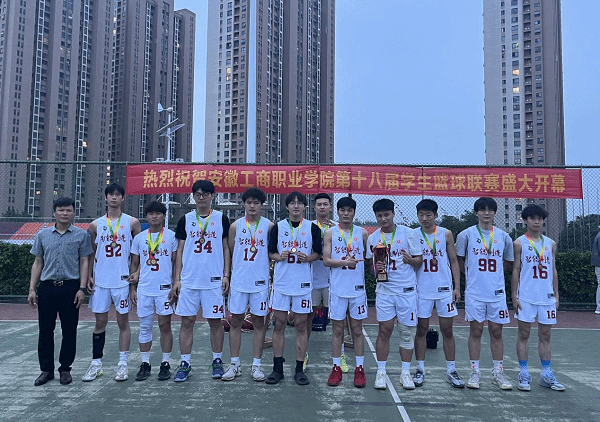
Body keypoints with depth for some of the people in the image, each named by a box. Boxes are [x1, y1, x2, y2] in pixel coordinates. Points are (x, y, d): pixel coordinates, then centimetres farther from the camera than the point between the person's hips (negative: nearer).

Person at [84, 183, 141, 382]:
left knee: (123, 321, 5)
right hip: (100, 281, 2)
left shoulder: (132, 222, 1)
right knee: (100, 322, 8)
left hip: (123, 280, -2)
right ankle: (96, 363, 18)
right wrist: (88, 276, 2)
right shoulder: (96, 224, 7)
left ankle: (122, 363, 12)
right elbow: (91, 253, 12)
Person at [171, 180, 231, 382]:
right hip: (189, 280, 1)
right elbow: (180, 250, 8)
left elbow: (226, 249, 7)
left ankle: (217, 360, 21)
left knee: (215, 321, 6)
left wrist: (226, 275, -1)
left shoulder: (222, 219, 4)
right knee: (187, 321, 4)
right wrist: (176, 278, 3)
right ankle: (185, 363, 15)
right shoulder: (185, 220, 7)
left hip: (214, 280, -1)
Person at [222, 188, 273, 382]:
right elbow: (229, 253, 9)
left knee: (259, 322, 6)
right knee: (236, 321, 6)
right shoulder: (235, 226, 4)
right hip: (238, 280, 1)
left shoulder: (269, 226, 0)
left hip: (260, 282, -1)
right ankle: (235, 364, 18)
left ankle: (256, 365, 17)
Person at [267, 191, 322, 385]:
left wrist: (308, 258, -12)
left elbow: (318, 253, 8)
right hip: (281, 283, 1)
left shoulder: (312, 228, 2)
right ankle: (277, 368, 16)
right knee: (279, 324, 5)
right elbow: (270, 252, 9)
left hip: (303, 284, -1)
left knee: (301, 325, 5)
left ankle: (299, 369, 15)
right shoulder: (278, 227, 4)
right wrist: (279, 256, -12)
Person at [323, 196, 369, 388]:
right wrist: (345, 263, -20)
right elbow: (326, 260, -6)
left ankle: (359, 369, 18)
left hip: (358, 288, 1)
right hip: (337, 288, 0)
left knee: (357, 329, 9)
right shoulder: (330, 233, 1)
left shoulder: (362, 233, 4)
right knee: (337, 329, 7)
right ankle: (336, 368, 17)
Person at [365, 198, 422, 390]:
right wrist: (375, 268, -10)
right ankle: (381, 371, 15)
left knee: (407, 331, 5)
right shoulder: (373, 238, 5)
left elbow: (419, 260, 2)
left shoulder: (408, 233, -2)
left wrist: (410, 260, -20)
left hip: (407, 290, -1)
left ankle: (405, 372, 19)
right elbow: (369, 263, 12)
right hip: (384, 290, 1)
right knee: (384, 330, 1)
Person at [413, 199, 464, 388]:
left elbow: (454, 261, 6)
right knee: (421, 330, 6)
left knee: (447, 330, 6)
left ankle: (451, 371, 17)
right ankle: (420, 369, 17)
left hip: (444, 289, 1)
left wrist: (457, 287, 1)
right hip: (422, 290, -1)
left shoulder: (446, 234, 3)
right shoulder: (412, 235, 0)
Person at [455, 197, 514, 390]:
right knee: (476, 331, 3)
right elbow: (459, 260, 8)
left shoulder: (503, 236, 6)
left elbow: (508, 261, 18)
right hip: (474, 292, -2)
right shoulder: (466, 235, -1)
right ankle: (475, 372, 13)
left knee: (496, 331, 8)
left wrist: (492, 273, 12)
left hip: (497, 292, 2)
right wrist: (471, 274, 6)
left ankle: (498, 372, 19)